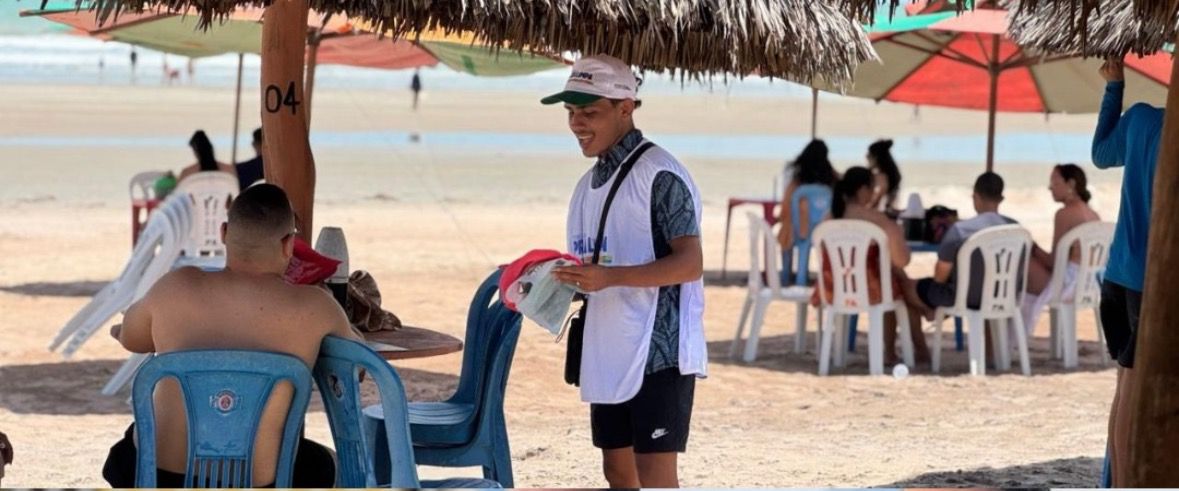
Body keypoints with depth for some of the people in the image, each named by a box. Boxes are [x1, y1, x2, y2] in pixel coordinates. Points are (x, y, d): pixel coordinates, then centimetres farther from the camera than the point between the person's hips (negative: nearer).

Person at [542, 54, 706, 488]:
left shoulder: (659, 175, -12)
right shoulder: (589, 183, 15)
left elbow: (690, 263, -19)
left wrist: (608, 277, -28)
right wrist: (559, 279, 3)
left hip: (657, 351, -9)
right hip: (608, 353, 9)